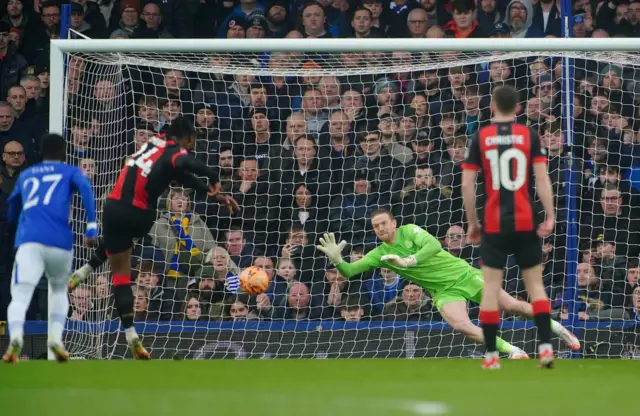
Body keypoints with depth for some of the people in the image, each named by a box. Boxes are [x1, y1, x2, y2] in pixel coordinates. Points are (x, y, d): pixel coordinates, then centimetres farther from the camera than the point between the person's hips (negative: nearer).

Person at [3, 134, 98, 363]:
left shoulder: (25, 175, 29)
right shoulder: (70, 171, 20)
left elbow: (11, 213, 43)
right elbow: (84, 187, -2)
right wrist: (91, 226, -7)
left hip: (29, 241, 0)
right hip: (60, 241, 0)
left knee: (20, 297, -9)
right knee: (59, 290, 26)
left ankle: (16, 338, -40)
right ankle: (56, 337, 3)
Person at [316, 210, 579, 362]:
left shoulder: (409, 231, -13)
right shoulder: (379, 255, -2)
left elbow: (434, 246, -29)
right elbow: (349, 271, -8)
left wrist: (408, 261, -40)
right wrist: (336, 259, -29)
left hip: (463, 274, -2)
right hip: (444, 291, 2)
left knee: (512, 306, 0)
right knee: (461, 326, -26)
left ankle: (556, 327, 22)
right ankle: (513, 351, -14)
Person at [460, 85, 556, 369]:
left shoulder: (480, 138, 1)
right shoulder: (529, 135, 0)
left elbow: (467, 184, -2)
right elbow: (541, 178, -8)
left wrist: (472, 223, 7)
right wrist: (550, 217, -6)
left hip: (494, 224, 0)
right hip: (526, 222, 0)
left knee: (491, 286, 4)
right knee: (535, 283, 8)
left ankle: (491, 355, 4)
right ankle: (545, 347, -3)